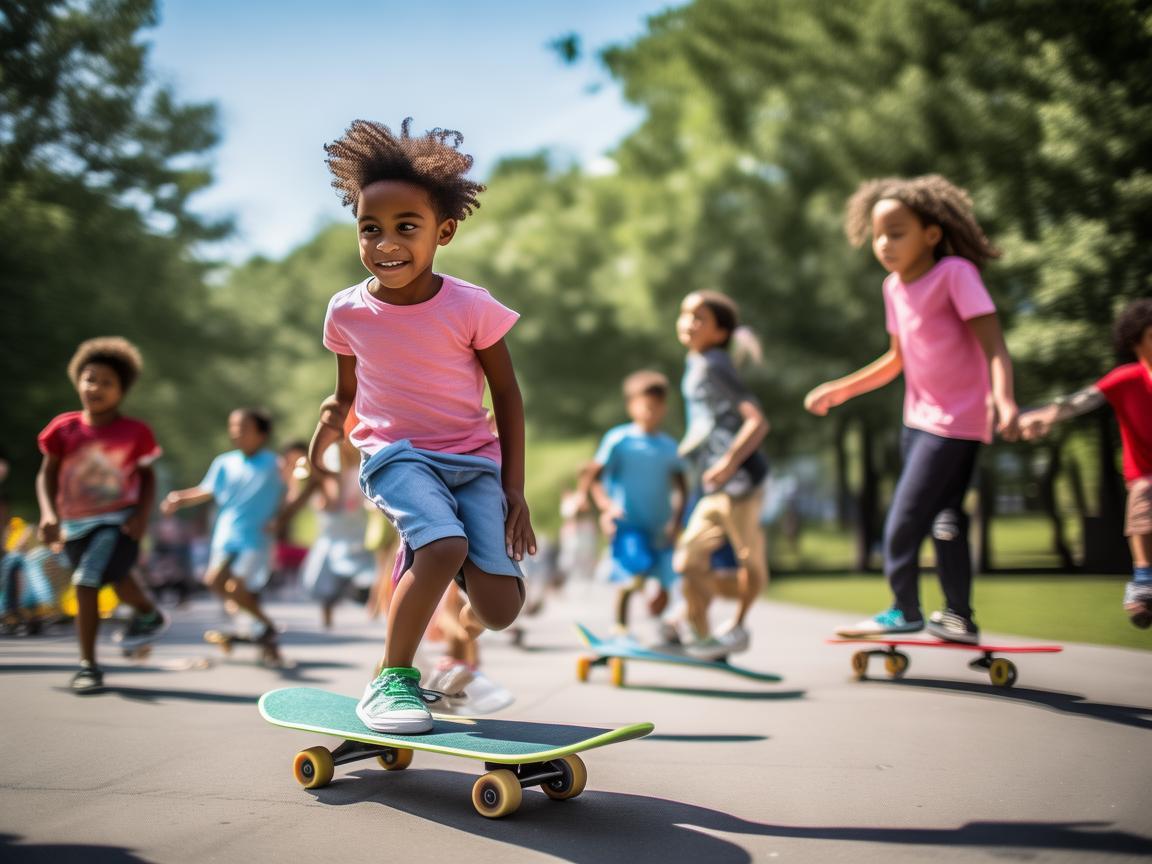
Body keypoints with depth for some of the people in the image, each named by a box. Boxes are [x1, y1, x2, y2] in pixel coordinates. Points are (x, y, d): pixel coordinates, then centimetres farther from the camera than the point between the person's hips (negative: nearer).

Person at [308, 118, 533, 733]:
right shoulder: (347, 312, -3)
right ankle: (391, 677, -9)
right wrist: (329, 419, -7)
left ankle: (463, 637, 26)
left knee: (501, 605, -13)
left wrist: (514, 488, -4)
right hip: (396, 454, 0)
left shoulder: (471, 307, -9)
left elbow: (507, 396, 0)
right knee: (444, 546, -32)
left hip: (474, 457, 1)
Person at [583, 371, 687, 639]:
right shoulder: (619, 439, -5)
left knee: (667, 581, 3)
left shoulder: (669, 446, 9)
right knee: (634, 576, -22)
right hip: (628, 524, -5)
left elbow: (681, 486, 16)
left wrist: (676, 520, 3)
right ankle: (620, 626, 0)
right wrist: (606, 505, -19)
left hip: (660, 527, 5)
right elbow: (593, 476, -5)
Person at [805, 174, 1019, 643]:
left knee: (902, 523, -8)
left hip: (956, 422, -7)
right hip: (919, 419, 7)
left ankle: (905, 612, 10)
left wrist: (1003, 399, -42)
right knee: (944, 520, 14)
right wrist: (839, 390, 14)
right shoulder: (893, 286, 4)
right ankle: (958, 617, 25)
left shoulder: (955, 273, -17)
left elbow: (994, 346, -24)